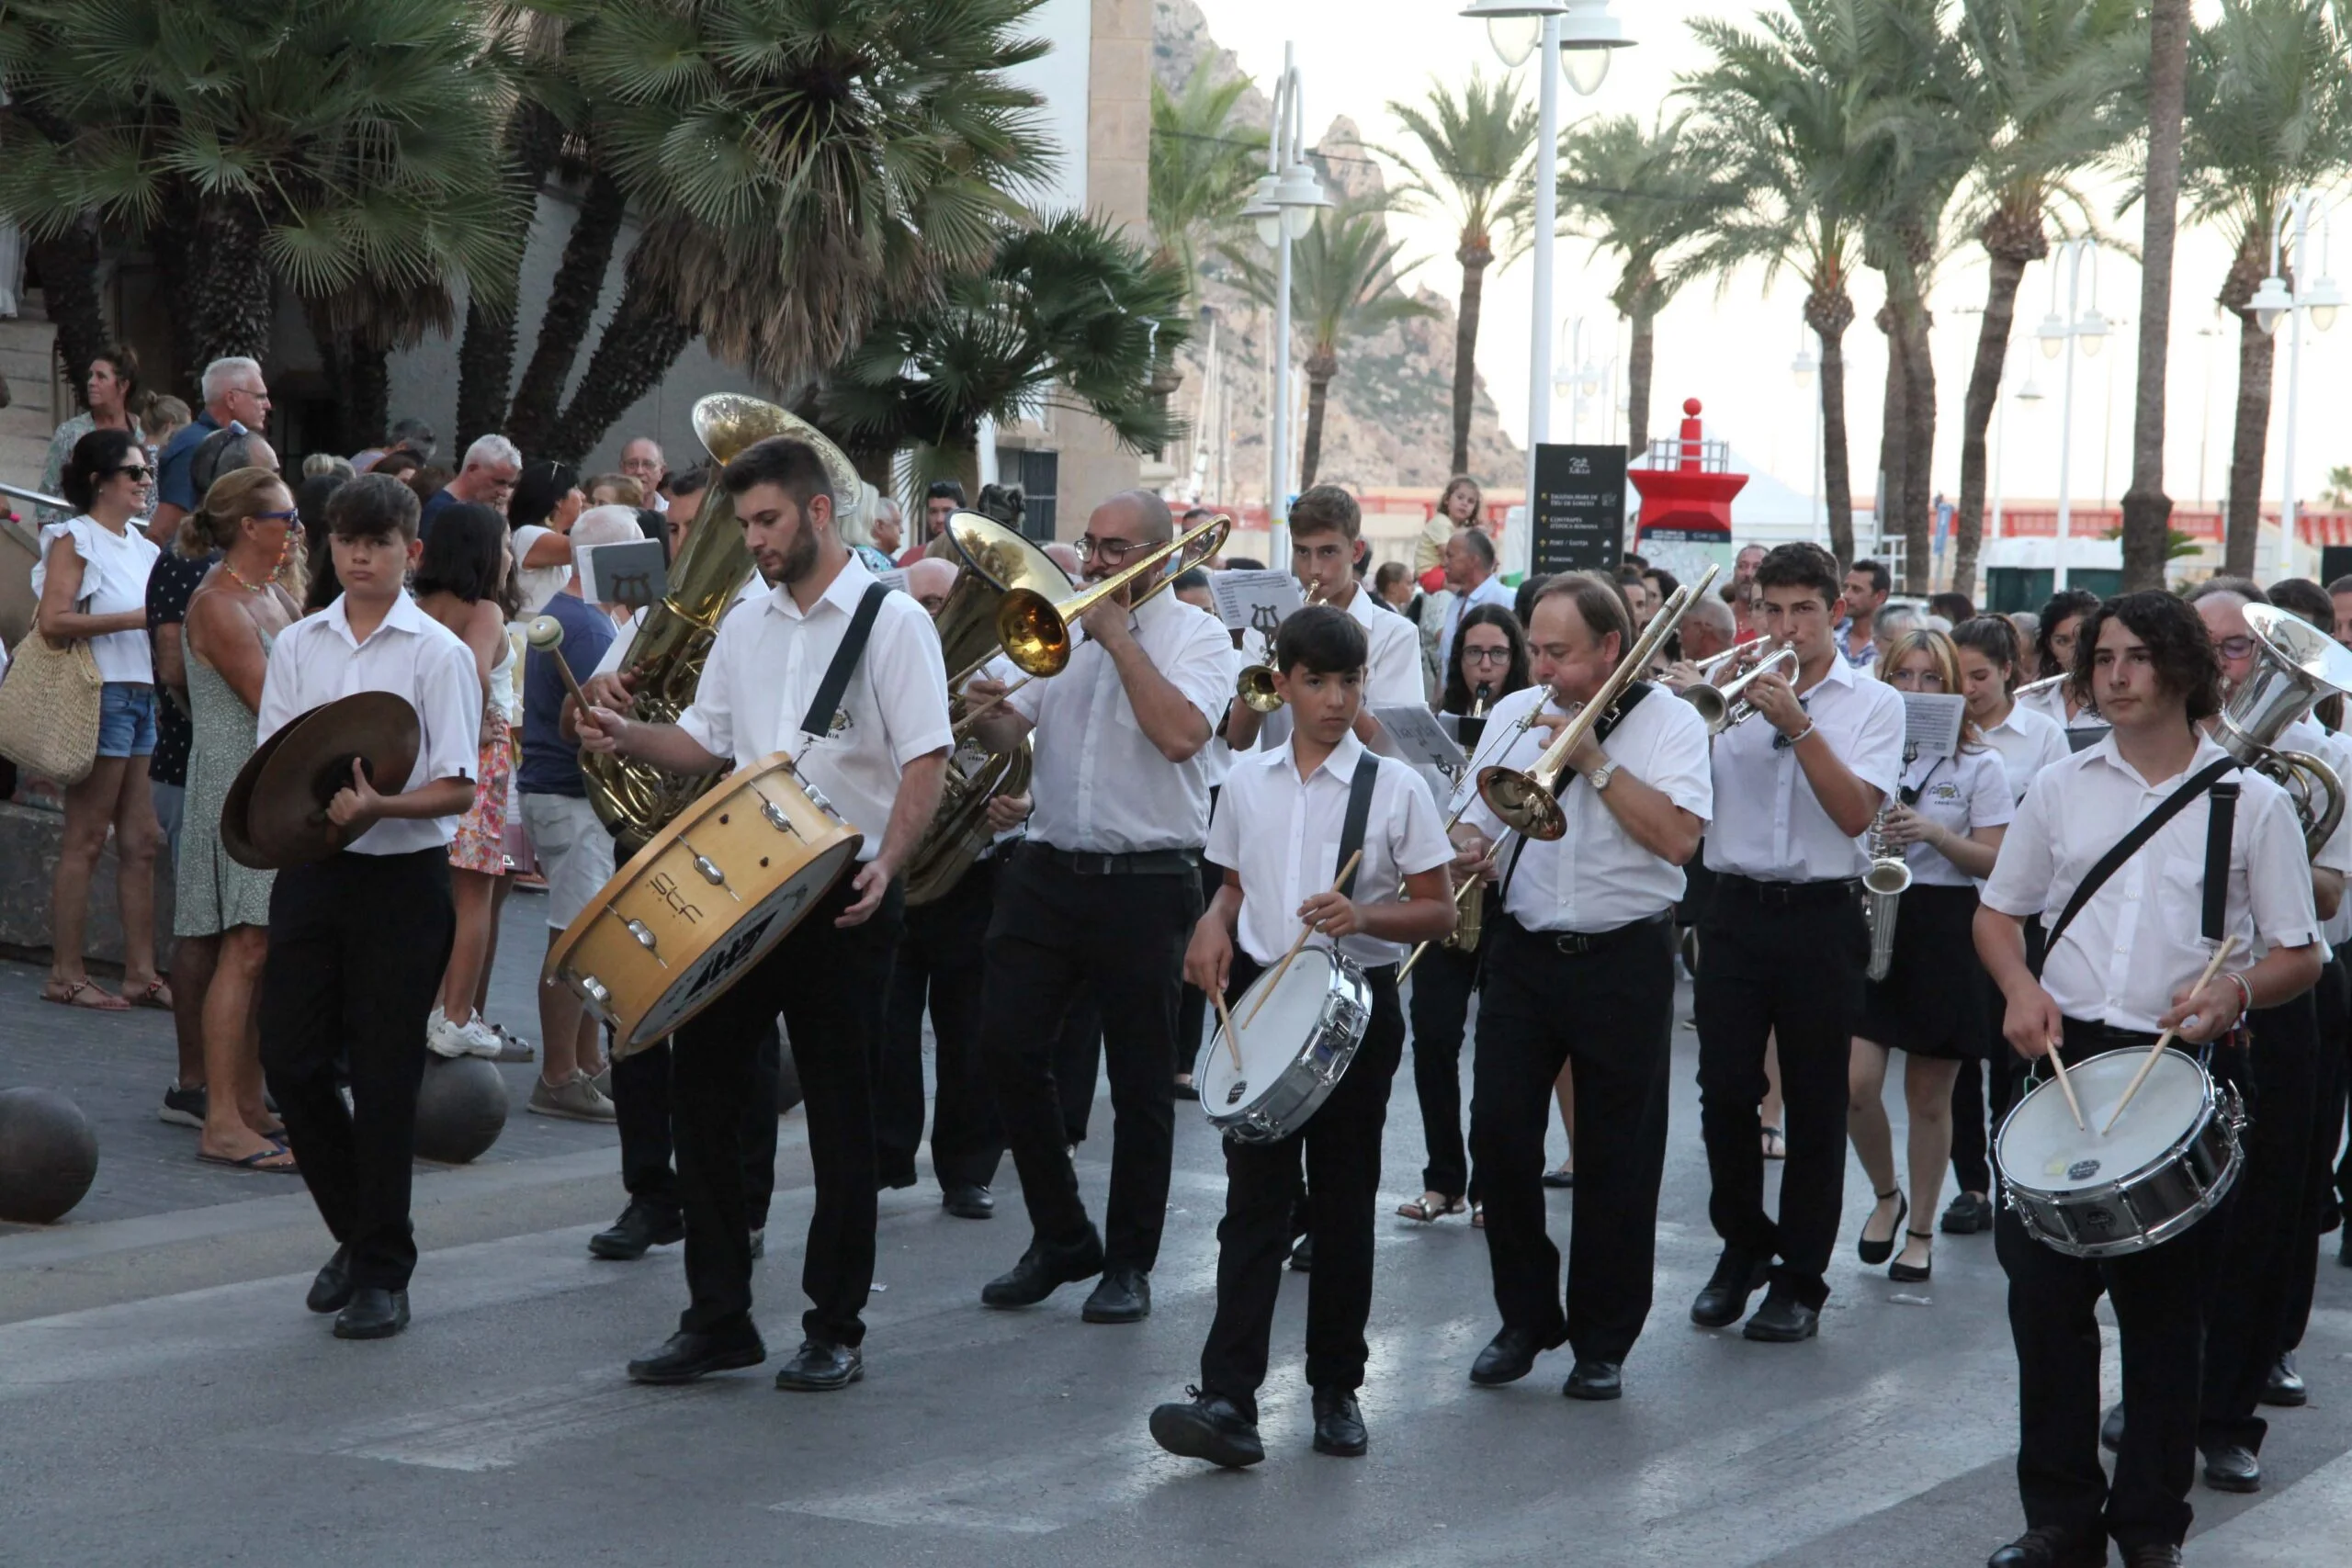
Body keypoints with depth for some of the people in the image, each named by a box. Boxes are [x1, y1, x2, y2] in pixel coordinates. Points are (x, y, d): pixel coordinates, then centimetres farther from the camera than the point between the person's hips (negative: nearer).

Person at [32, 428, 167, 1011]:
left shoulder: (141, 547, 17)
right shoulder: (74, 538, -6)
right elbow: (53, 621, -18)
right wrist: (136, 619, -19)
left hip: (146, 695, 8)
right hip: (102, 695, -8)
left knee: (142, 841, 6)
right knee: (85, 841, -4)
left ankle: (141, 972, 10)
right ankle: (66, 974, 0)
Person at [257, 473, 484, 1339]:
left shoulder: (438, 653, -4)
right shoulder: (296, 644, 9)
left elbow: (458, 788, -8)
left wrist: (381, 806, -25)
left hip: (403, 876, -4)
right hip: (310, 870, 4)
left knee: (384, 1075, -1)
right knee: (292, 1061, 3)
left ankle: (382, 1273, 8)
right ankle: (357, 1232, 24)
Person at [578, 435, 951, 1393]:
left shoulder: (891, 622, -5)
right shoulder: (744, 628, 14)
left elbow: (925, 762, -12)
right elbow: (706, 746, 18)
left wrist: (885, 864, -26)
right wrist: (627, 737, -2)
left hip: (843, 902, -6)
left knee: (839, 1116, 1)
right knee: (702, 1088, 4)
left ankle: (835, 1330, 10)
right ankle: (718, 1319, 14)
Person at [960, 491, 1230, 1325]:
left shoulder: (1195, 635, -2)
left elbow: (1181, 733, -20)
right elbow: (1005, 730, 3)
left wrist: (1119, 636, -15)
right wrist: (982, 712, -20)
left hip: (1146, 882, -4)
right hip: (1048, 871, 4)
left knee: (1140, 1081, 3)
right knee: (1008, 1045, -1)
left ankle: (1129, 1263, 15)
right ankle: (1060, 1237, 16)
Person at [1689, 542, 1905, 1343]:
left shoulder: (1873, 704, 3)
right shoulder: (1736, 685, 7)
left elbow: (1856, 813, -10)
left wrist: (1798, 724, -17)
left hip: (1822, 916, -2)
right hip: (1736, 909, 2)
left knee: (1815, 1104, 2)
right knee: (1724, 1089, -1)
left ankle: (1800, 1280, 11)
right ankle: (1742, 1244, 20)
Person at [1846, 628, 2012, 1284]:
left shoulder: (1978, 765, 1)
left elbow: (1995, 862, -4)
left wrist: (1935, 834, -18)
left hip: (1943, 929, -2)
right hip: (1867, 922, 2)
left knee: (1928, 1096, 4)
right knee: (1855, 1084, -10)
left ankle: (1920, 1229, 17)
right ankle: (1885, 1196, 16)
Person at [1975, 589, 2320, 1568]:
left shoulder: (2251, 802, 2)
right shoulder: (2061, 788, 11)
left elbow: (2299, 957, 2)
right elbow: (1998, 913, 18)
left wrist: (2236, 990, -19)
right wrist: (2021, 987, -3)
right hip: (2066, 1054, 3)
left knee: (2166, 1303, 4)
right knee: (2043, 1287, 0)